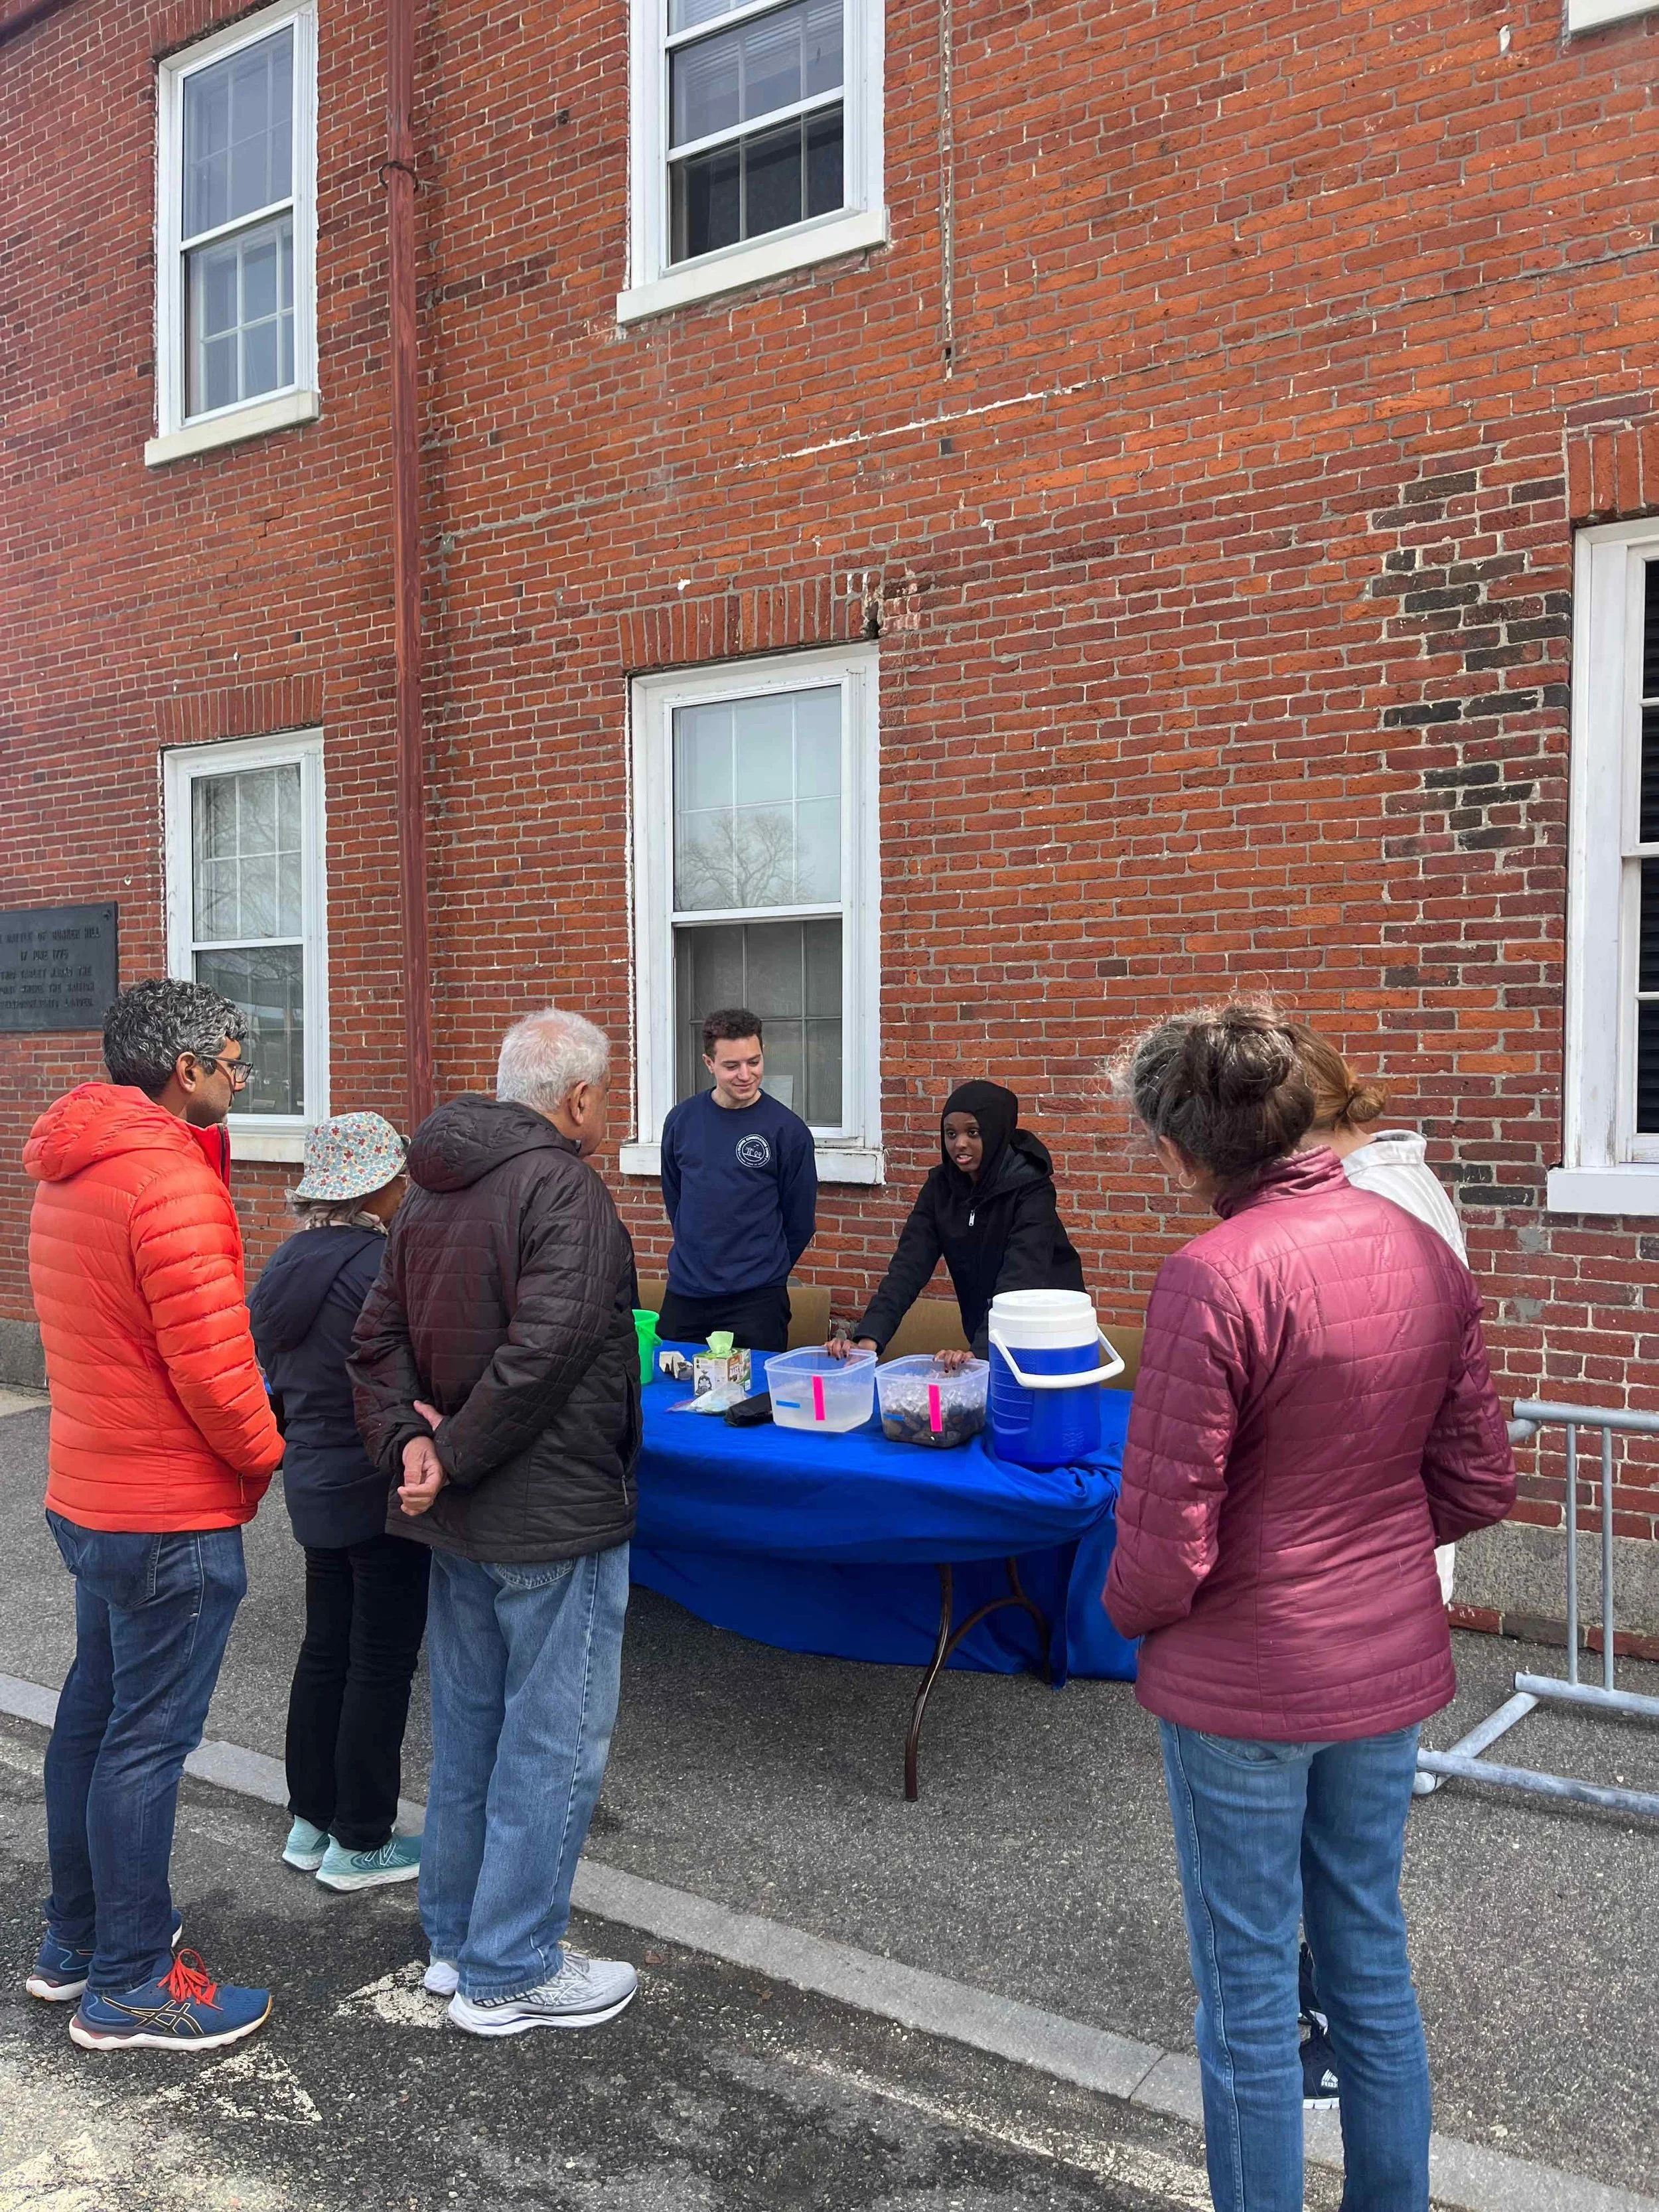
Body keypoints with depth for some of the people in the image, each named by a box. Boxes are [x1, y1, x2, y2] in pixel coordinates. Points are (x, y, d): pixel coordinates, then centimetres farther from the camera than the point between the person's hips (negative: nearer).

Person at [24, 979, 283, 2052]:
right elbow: (210, 1365, -24)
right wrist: (263, 1452, -6)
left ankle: (76, 1940, 35)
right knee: (149, 1740, 1)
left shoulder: (68, 1172, 10)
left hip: (90, 1496, 10)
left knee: (94, 1710, 20)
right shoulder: (172, 1181, -22)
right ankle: (129, 1987, 14)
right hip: (171, 1515, -10)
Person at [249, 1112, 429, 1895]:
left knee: (326, 1647, 18)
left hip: (314, 1484, 8)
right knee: (381, 1661, 5)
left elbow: (281, 1374, 12)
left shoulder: (287, 1263, 4)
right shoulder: (379, 1265, -22)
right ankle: (360, 1843, 16)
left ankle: (311, 1821, 29)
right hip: (379, 1493, -8)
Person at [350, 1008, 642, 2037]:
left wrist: (407, 1441, -5)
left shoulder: (432, 1192, 10)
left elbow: (380, 1339, 7)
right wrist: (452, 1458, -17)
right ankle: (509, 1973, 16)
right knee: (553, 1745, 4)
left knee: (470, 1729, 20)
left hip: (461, 1524, 9)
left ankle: (456, 1938, 34)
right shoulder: (567, 1190, -18)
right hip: (555, 1523, -9)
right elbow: (540, 1353, -27)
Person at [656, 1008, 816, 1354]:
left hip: (756, 1300, -3)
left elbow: (799, 1219, 0)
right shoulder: (682, 1119, 2)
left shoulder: (788, 1129, -8)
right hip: (684, 1294, 3)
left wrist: (765, 1270, 8)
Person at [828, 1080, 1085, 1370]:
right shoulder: (941, 1186, -6)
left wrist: (979, 1350, -46)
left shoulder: (1030, 1186, -21)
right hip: (983, 1333, 4)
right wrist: (869, 1336, -29)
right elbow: (909, 1265, -14)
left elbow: (1019, 1278, -32)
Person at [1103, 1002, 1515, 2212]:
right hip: (1392, 1660, 7)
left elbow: (1167, 1533, -20)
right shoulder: (1425, 1252, -2)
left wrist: (1133, 1612, 0)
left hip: (1245, 1677, -6)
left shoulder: (1214, 1279, -24)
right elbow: (1479, 1483, 5)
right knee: (1372, 1960, 22)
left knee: (1249, 1987, 11)